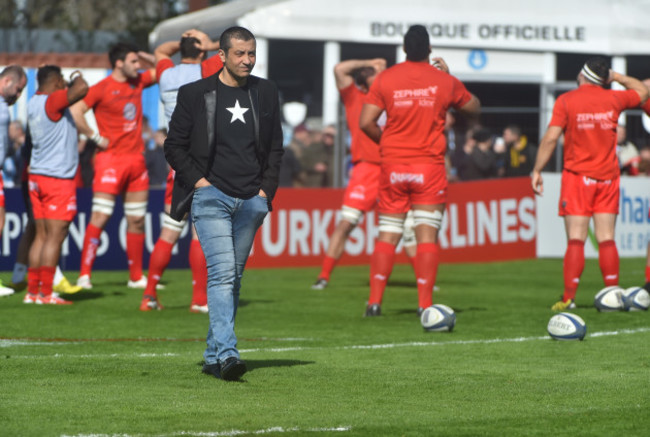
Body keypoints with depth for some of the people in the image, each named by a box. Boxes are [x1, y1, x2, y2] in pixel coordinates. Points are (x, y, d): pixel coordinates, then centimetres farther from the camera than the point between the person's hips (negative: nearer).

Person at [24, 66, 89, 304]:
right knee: (55, 236, -6)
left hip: (37, 175, 9)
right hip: (58, 178, -8)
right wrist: (77, 76, -7)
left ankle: (32, 291, 8)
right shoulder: (52, 101, -14)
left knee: (42, 235, 10)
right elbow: (81, 89, -28)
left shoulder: (34, 103, 11)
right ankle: (46, 293, -7)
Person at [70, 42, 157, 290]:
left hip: (136, 157, 7)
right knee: (101, 216, -12)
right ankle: (84, 274, -11)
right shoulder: (102, 88, -8)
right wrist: (95, 137, -13)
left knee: (137, 219, 8)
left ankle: (136, 277, 15)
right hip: (111, 158, -7)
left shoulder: (138, 82, 12)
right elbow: (75, 112, -16)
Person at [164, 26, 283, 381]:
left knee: (233, 278, 7)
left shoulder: (265, 93, 11)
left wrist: (266, 190, 6)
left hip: (251, 201, 4)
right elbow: (174, 146, 4)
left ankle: (213, 355, 15)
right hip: (211, 196, -4)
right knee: (222, 272, -17)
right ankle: (227, 354, -25)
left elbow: (275, 148, 17)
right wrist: (197, 181, -6)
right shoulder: (195, 94, 0)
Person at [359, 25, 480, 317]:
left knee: (387, 235, 7)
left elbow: (366, 122, -6)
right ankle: (425, 304, -7)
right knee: (427, 236, -1)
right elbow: (474, 108, 17)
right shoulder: (444, 81, 0)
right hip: (429, 168, -1)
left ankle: (374, 301, 2)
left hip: (393, 166, 1)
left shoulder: (385, 79, 0)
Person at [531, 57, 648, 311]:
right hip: (608, 176, 3)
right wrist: (616, 77, 30)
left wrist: (537, 170, -5)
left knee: (576, 239, -6)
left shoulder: (566, 101, -6)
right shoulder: (613, 99, 4)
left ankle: (569, 298, -10)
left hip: (577, 176, -3)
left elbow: (551, 138, -10)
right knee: (606, 238, 4)